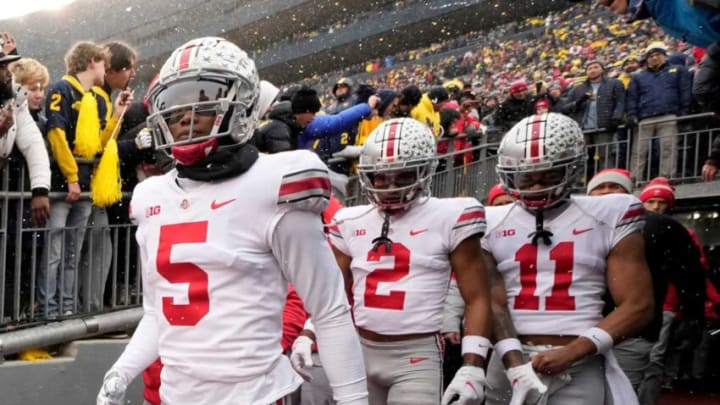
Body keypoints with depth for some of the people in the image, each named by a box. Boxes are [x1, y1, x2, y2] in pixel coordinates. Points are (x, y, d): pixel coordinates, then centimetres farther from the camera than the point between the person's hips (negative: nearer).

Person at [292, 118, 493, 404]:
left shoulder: (448, 218, -5)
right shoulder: (351, 223, 8)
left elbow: (477, 299, -6)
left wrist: (472, 367, -14)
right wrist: (308, 338, -1)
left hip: (417, 356, -4)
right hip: (359, 352, 5)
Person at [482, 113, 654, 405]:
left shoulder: (607, 219, 1)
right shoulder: (492, 225, 5)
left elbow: (637, 305, -3)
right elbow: (491, 303, -1)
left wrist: (571, 353, -13)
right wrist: (516, 364, -16)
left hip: (580, 368, -2)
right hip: (510, 363, 2)